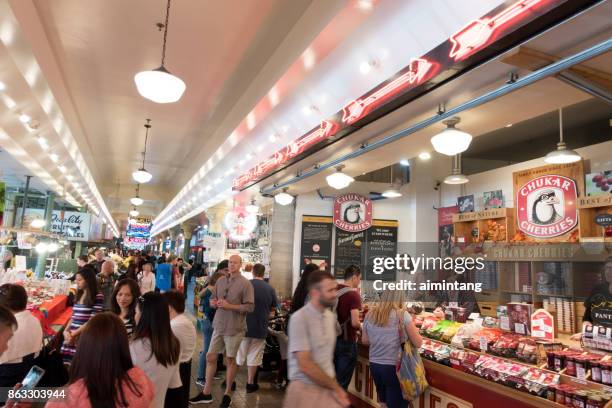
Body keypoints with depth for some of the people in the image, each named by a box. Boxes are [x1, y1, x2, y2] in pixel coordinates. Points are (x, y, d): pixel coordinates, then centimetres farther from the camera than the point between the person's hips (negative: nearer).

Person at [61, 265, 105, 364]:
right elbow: (73, 317, 15)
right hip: (72, 337, 7)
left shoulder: (98, 297, -9)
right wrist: (66, 331, -1)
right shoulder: (79, 295, 15)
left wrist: (74, 333, -11)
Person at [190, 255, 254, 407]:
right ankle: (206, 393, 24)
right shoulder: (220, 281, 6)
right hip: (219, 325, 5)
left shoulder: (245, 283, -11)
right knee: (210, 357, 10)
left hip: (234, 328, -5)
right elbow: (212, 300, 15)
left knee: (230, 360, 9)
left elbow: (250, 307, -14)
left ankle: (227, 394, 24)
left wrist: (229, 306, -20)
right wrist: (215, 303, -9)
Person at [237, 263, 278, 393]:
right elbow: (273, 307, 8)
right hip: (260, 328, 1)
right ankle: (250, 383, 18)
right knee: (254, 356, 12)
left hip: (244, 326, 0)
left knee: (238, 355, 13)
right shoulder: (270, 289, -5)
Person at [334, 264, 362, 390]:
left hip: (333, 339, 7)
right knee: (342, 382, 5)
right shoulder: (353, 294, -18)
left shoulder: (335, 290, 3)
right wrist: (363, 328, -4)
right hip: (347, 342, -7)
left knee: (333, 379, 19)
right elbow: (355, 323, -25)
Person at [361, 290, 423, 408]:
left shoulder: (370, 315, 0)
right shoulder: (402, 314, -13)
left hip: (374, 365, 5)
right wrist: (415, 331, 9)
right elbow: (418, 343, -9)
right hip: (394, 366, -5)